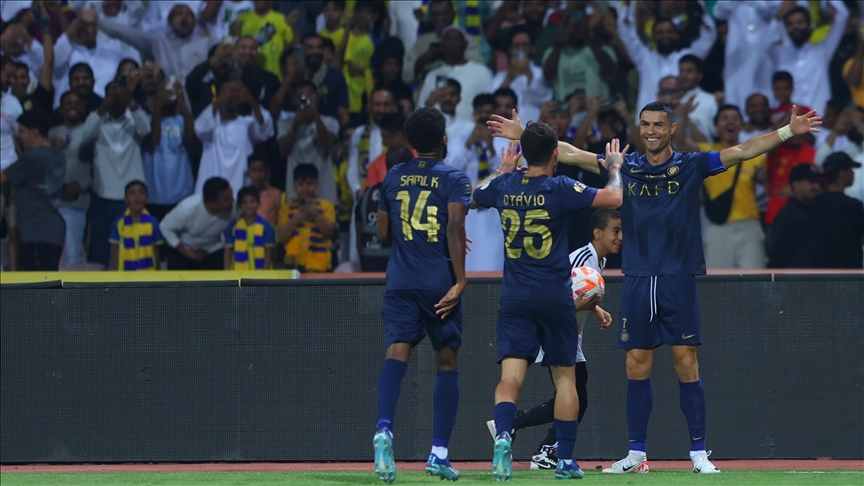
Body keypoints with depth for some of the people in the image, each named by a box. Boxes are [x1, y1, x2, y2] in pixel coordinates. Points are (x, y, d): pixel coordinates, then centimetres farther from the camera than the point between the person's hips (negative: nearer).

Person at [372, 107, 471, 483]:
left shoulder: (394, 178, 11)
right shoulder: (454, 179, -1)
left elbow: (383, 232, 16)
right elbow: (455, 228, -14)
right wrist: (460, 280, -15)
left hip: (400, 282, 2)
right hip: (440, 282, -2)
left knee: (397, 354, -9)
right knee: (447, 362, 9)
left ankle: (383, 428, -35)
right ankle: (439, 453, 6)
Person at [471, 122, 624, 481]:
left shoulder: (503, 186, 0)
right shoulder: (560, 189, -12)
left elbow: (472, 198, 21)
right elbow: (615, 198, -12)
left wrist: (502, 169, 32)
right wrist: (614, 166, 7)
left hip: (514, 299, 2)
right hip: (555, 297, -2)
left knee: (510, 376, -5)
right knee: (564, 376, 10)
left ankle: (503, 436, -32)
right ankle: (566, 460, 11)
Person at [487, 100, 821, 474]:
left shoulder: (691, 166, 2)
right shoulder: (625, 167, 9)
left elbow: (742, 151, -6)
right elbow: (570, 154, 12)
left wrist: (788, 131, -17)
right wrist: (523, 136, 10)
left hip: (679, 281, -3)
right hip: (637, 282, 3)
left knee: (687, 365, -4)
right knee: (637, 367, 4)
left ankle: (699, 453, 1)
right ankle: (636, 454, 10)